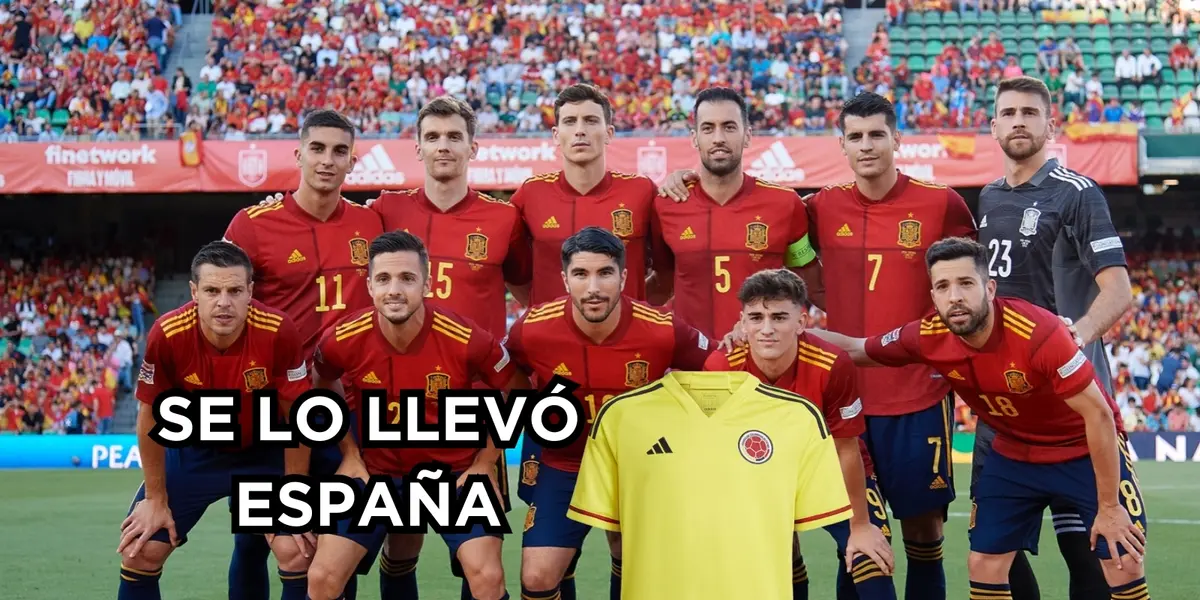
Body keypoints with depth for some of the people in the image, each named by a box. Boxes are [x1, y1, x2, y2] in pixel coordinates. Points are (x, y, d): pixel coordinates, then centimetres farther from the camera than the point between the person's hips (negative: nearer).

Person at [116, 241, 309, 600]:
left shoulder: (279, 332, -28)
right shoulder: (167, 335, -26)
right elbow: (152, 417, -10)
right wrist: (156, 499, -4)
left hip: (265, 451, -1)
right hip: (192, 450, 1)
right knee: (140, 553, -2)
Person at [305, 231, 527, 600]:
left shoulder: (467, 340, -24)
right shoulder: (342, 341, -18)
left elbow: (518, 395, -5)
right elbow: (320, 390, 7)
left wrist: (485, 463, -6)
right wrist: (349, 454, 3)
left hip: (457, 468, -2)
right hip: (377, 468, 2)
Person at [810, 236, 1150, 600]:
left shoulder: (1039, 332, -34)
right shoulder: (928, 338, -18)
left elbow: (1099, 414, -25)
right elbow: (856, 350, 2)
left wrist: (1109, 507, -21)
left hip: (1085, 448, -4)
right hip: (1014, 453, 5)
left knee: (1125, 565, -12)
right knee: (983, 565, 0)